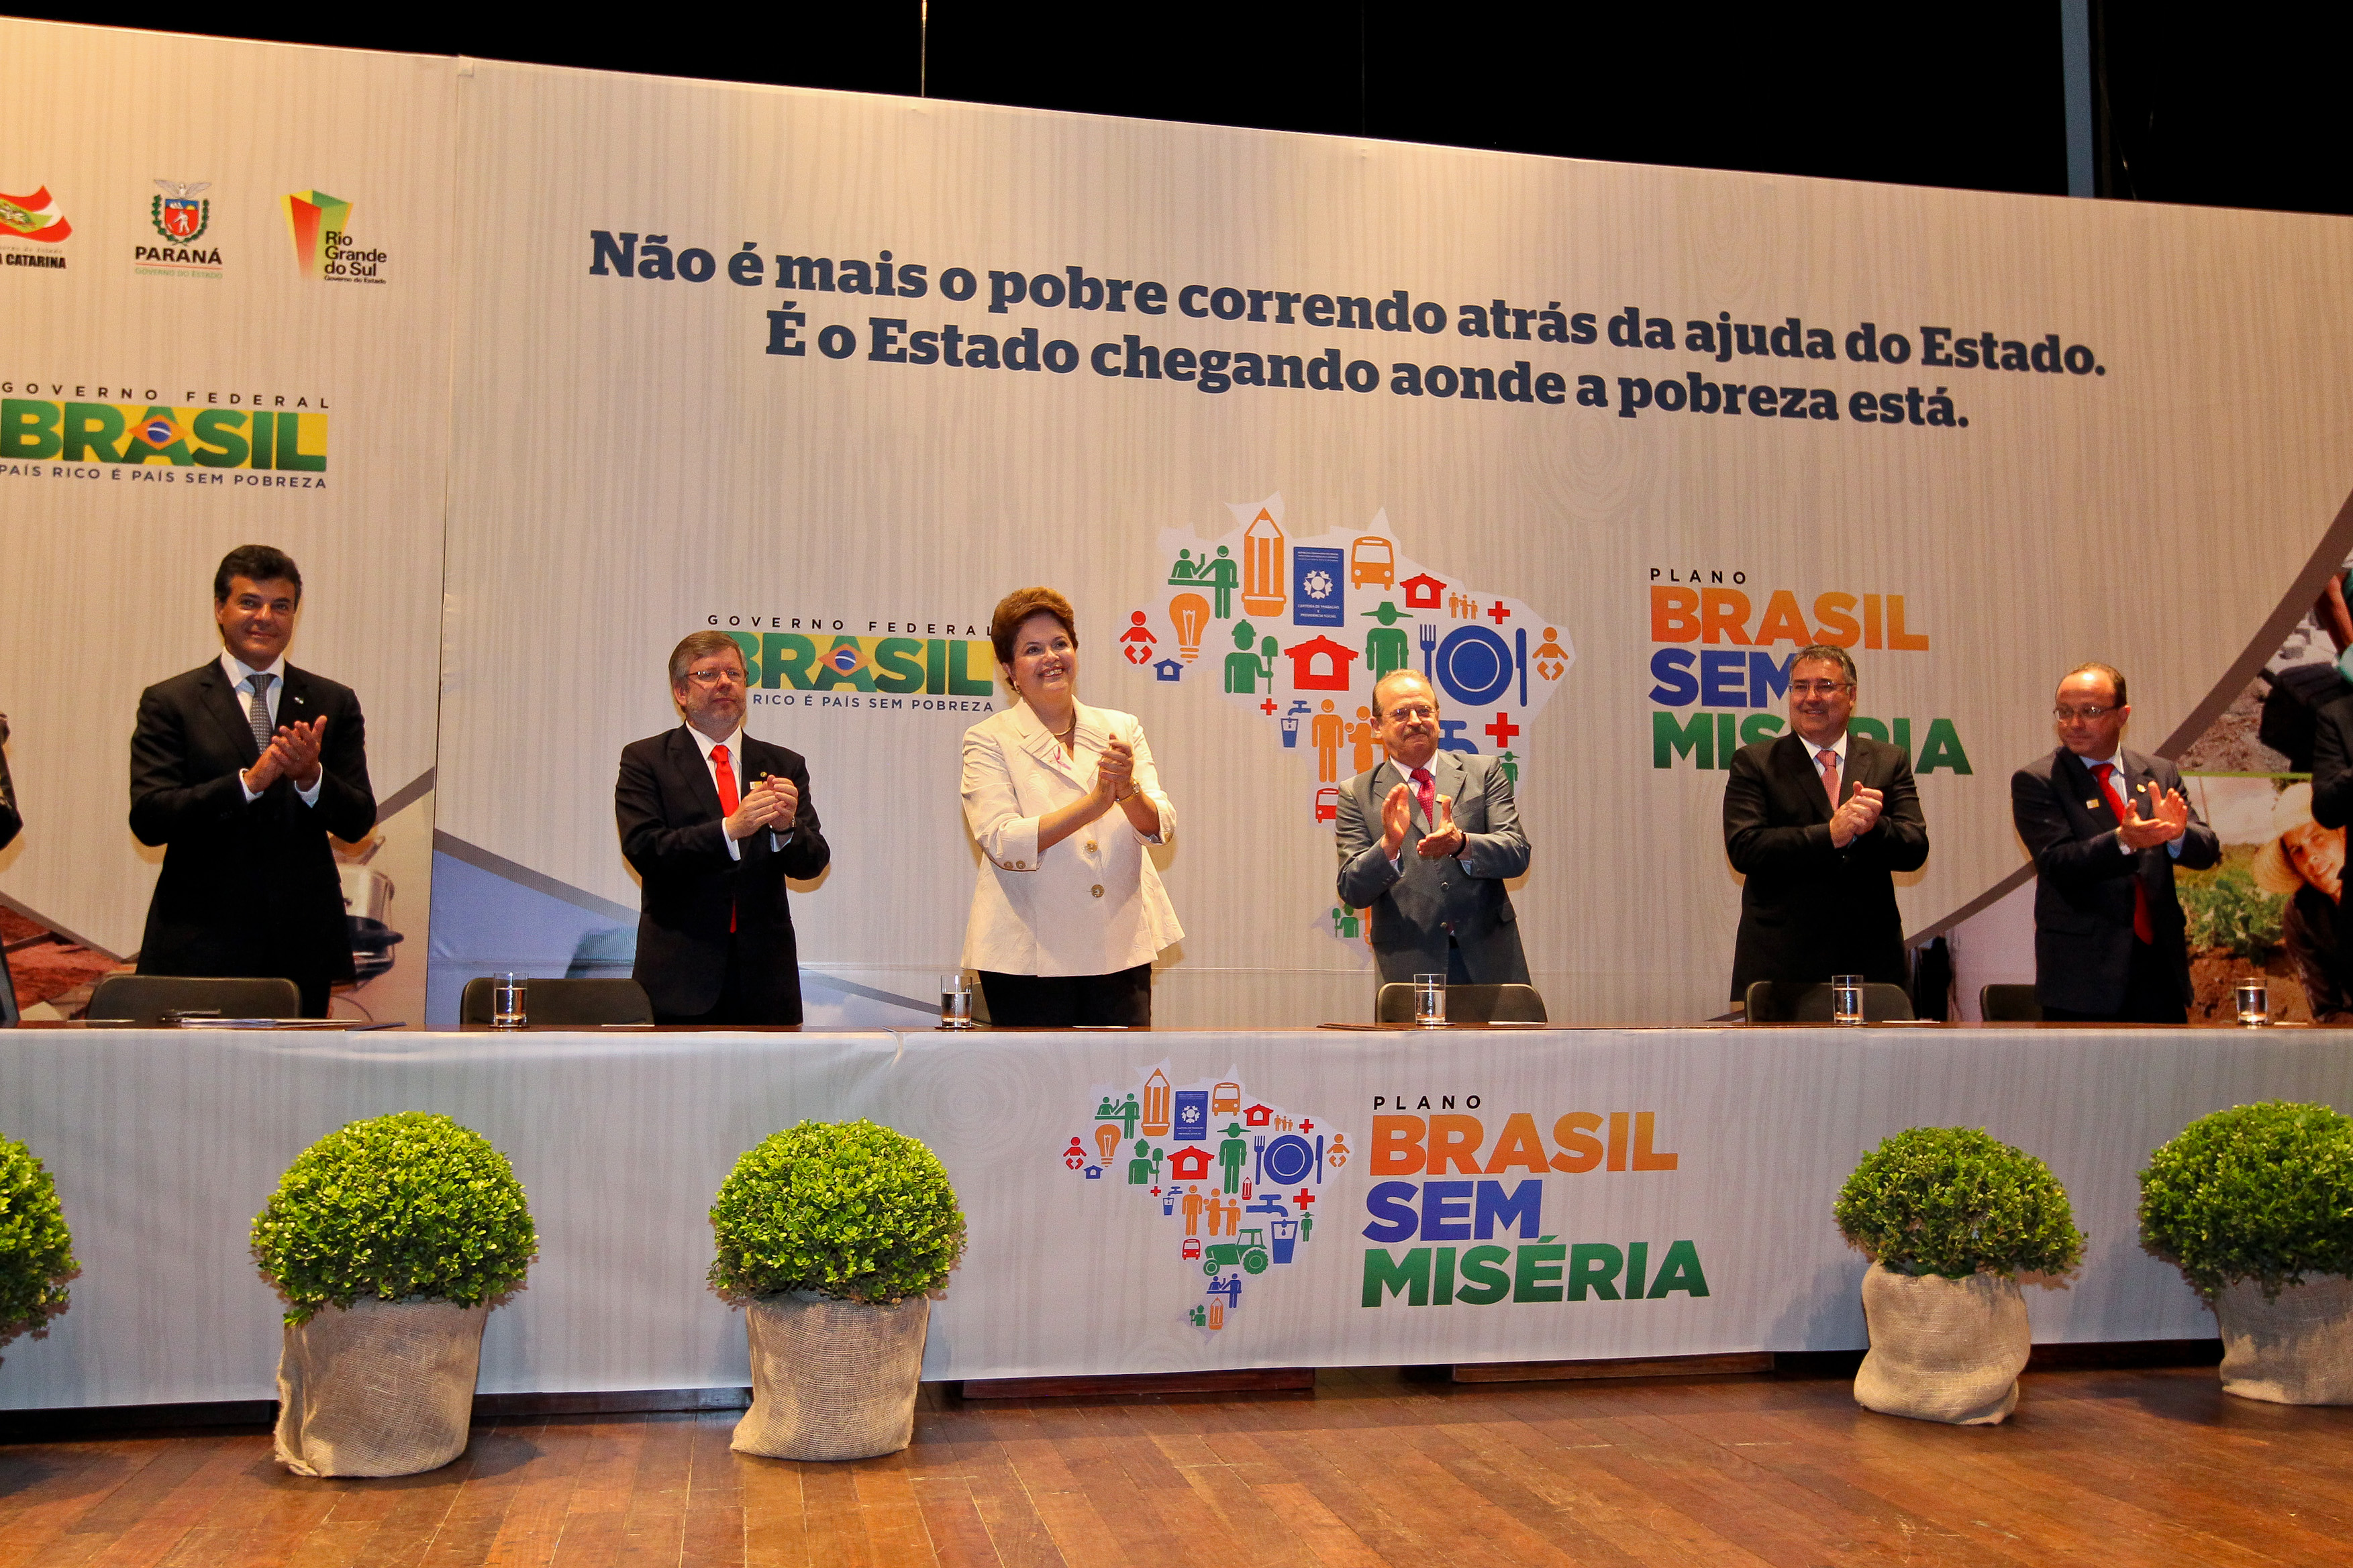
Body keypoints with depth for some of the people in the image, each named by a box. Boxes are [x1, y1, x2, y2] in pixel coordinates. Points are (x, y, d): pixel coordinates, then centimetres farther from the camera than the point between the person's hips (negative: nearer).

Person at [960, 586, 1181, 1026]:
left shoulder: (1122, 729, 10)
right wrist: (1095, 802, -23)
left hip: (1122, 951, 3)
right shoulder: (989, 740, 0)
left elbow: (1161, 828, 0)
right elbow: (1002, 843, -13)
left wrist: (1127, 790, -22)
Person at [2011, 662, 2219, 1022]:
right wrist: (2123, 841, -30)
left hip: (2160, 967, 4)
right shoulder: (2035, 781, -3)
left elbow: (2208, 852, 3)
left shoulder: (2160, 773, 10)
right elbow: (2058, 864, -14)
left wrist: (2177, 833, -19)